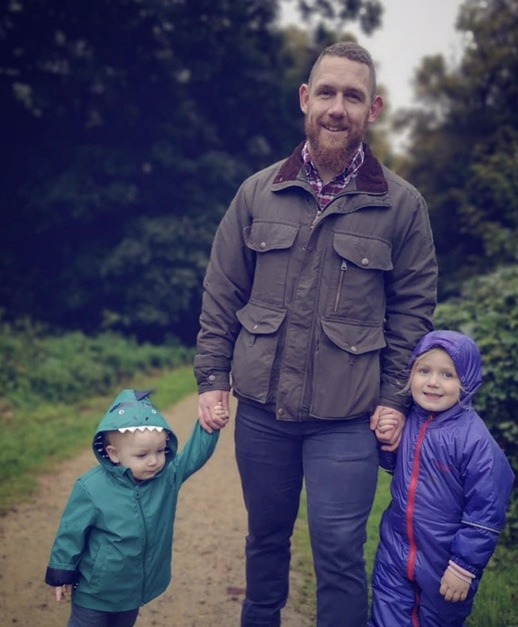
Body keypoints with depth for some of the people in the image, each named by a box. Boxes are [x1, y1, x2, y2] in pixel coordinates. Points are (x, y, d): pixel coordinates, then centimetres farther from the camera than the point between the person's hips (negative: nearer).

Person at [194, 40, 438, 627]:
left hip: (347, 419, -2)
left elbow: (412, 308, 2)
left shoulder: (402, 205, -2)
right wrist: (211, 378, 2)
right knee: (265, 536, 18)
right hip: (260, 409, 3)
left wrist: (393, 398, -3)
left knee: (339, 553, -1)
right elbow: (221, 294, 6)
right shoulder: (257, 193, 2)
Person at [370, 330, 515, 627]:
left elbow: (485, 514, -17)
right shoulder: (405, 421, -4)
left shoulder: (475, 440, -20)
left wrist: (464, 567, -14)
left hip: (444, 563, -4)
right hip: (395, 550, 4)